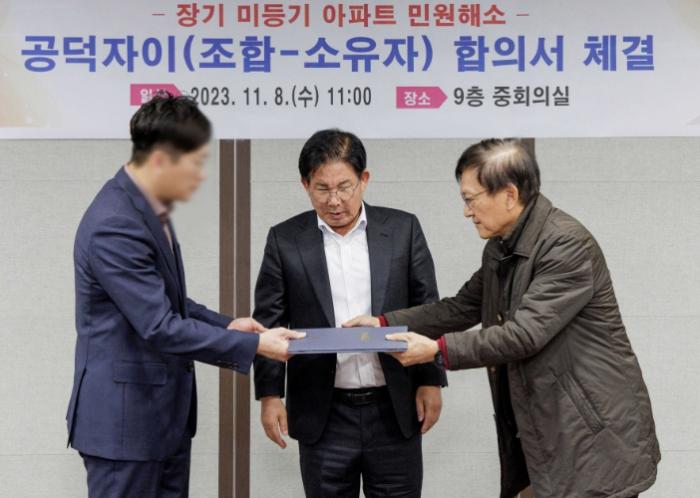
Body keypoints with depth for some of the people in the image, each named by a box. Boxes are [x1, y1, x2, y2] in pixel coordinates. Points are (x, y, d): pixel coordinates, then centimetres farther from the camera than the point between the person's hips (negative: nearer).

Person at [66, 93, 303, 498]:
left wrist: (225, 324, 7)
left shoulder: (148, 208, 7)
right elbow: (160, 328, -25)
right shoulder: (114, 226, -24)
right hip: (125, 418, -9)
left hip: (165, 414, 9)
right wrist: (254, 345, -20)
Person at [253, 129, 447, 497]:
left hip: (395, 410, 0)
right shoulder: (285, 240, 0)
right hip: (323, 416, 0)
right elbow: (270, 322, 2)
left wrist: (431, 380, 0)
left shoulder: (403, 229, 1)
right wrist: (270, 394, -2)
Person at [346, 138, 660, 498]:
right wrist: (385, 323, 8)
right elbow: (462, 307, 17)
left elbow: (526, 332, -24)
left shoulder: (568, 244, -20)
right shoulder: (499, 249, 9)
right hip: (539, 431, 8)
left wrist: (439, 349, -21)